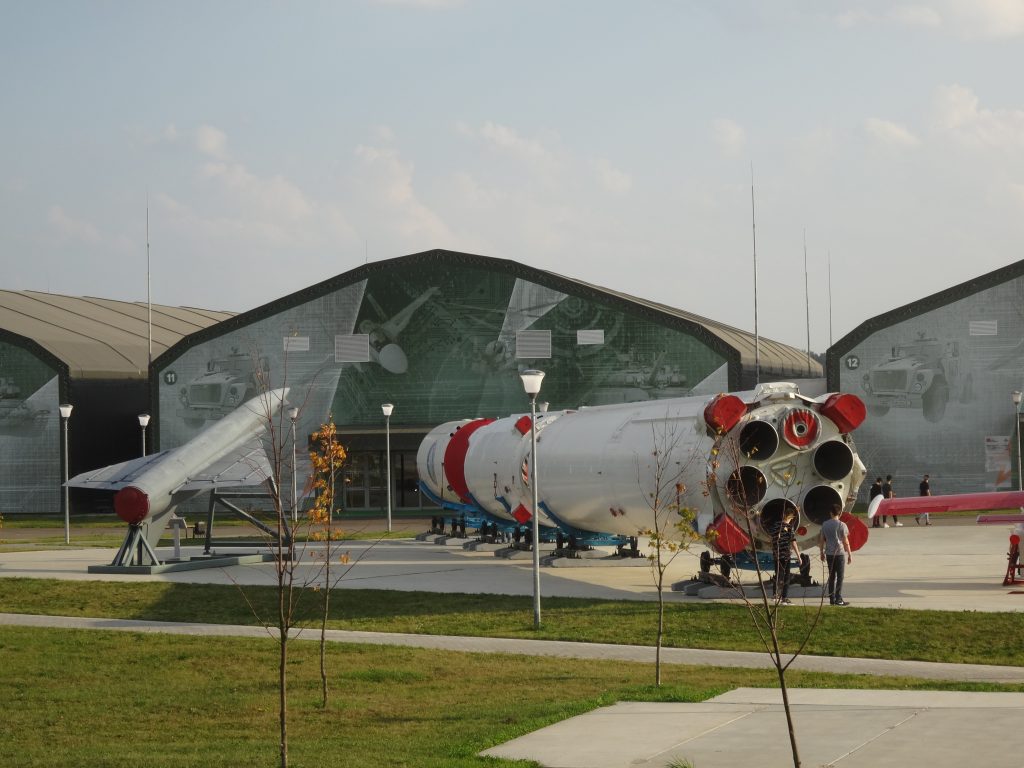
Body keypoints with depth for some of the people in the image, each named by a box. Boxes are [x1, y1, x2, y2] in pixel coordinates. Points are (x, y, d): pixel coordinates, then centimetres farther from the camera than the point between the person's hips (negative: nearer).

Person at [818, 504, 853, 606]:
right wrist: (850, 555, -1)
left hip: (829, 554, 4)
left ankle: (832, 599, 12)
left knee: (831, 577, 11)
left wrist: (821, 553, 19)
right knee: (840, 577, 1)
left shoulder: (825, 524, 4)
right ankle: (838, 599, -2)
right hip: (840, 553, -4)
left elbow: (821, 540, 9)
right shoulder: (842, 525, -9)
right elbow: (846, 541, -8)